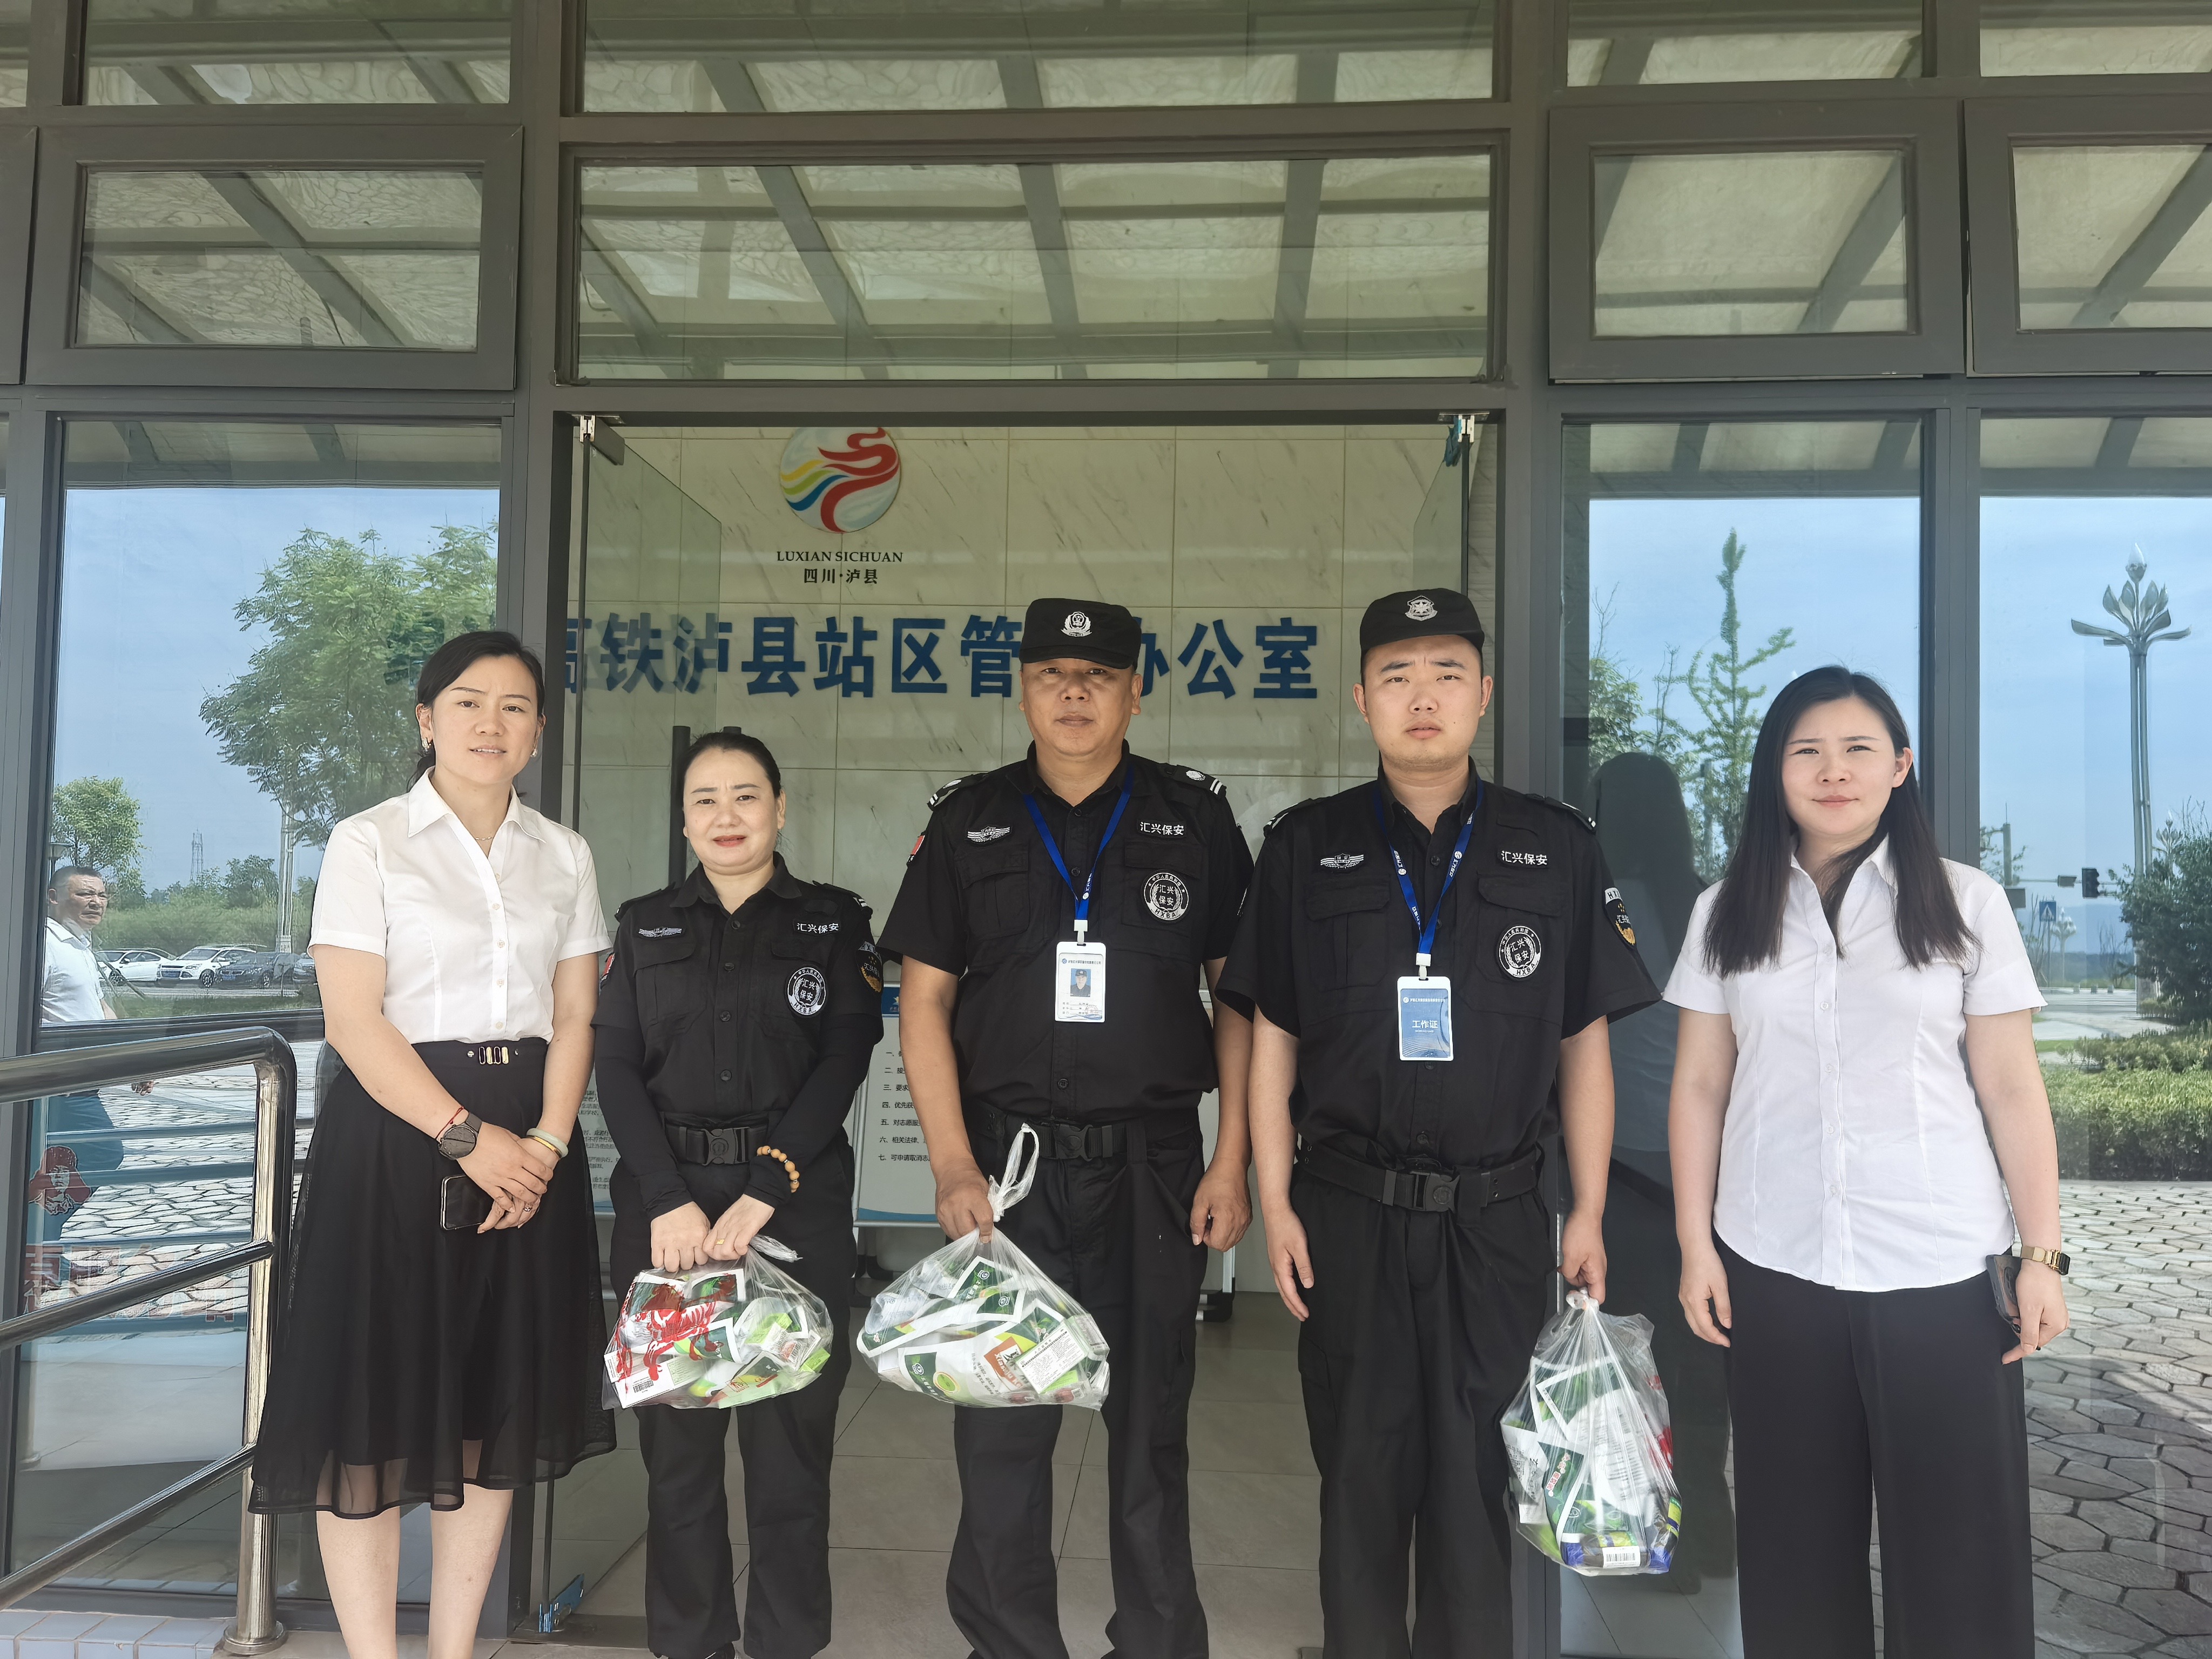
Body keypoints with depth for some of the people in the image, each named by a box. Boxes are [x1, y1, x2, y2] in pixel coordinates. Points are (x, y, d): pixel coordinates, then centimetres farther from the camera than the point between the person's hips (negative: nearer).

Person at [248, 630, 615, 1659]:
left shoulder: (564, 856, 10)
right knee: (376, 1400, 0)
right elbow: (354, 1019, -9)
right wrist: (468, 1137, -16)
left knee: (497, 1404, 9)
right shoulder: (369, 843, -1)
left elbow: (574, 1017, 5)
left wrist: (546, 1144, -9)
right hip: (395, 1132, -4)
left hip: (530, 1144, 4)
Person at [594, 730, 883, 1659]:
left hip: (797, 1202, -1)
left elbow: (844, 1060, -4)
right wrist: (671, 1200, -12)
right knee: (676, 1435, 7)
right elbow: (617, 1067, 2)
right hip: (666, 1201, 2)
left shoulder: (835, 922, 6)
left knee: (790, 1432, 2)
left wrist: (762, 1196, -14)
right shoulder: (645, 927, 11)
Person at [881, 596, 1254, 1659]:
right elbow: (924, 999, 4)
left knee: (1150, 1421, 10)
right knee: (1000, 1424, 7)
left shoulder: (1194, 816, 4)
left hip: (1155, 1163, 0)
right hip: (1007, 1157, 1)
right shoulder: (967, 822, 5)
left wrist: (1232, 1161, -1)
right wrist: (953, 1167, -4)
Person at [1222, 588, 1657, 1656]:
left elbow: (1583, 1046, 5)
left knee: (1473, 1477, 9)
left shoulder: (1558, 849, 2)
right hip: (1348, 1211, 0)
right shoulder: (1307, 847, 2)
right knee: (1361, 1471, 11)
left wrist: (1589, 1213, 2)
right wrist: (1275, 1200, -1)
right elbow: (1271, 1036, 3)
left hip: (1495, 1218, 0)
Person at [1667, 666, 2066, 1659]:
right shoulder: (1727, 914, 4)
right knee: (1795, 1533, 12)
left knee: (1958, 1536, 6)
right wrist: (1694, 1245, 2)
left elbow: (2012, 1090, 1)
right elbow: (1699, 1087, 6)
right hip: (1774, 1268, 2)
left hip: (1942, 1269, -1)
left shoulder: (1967, 903, 0)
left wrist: (2042, 1254, -3)